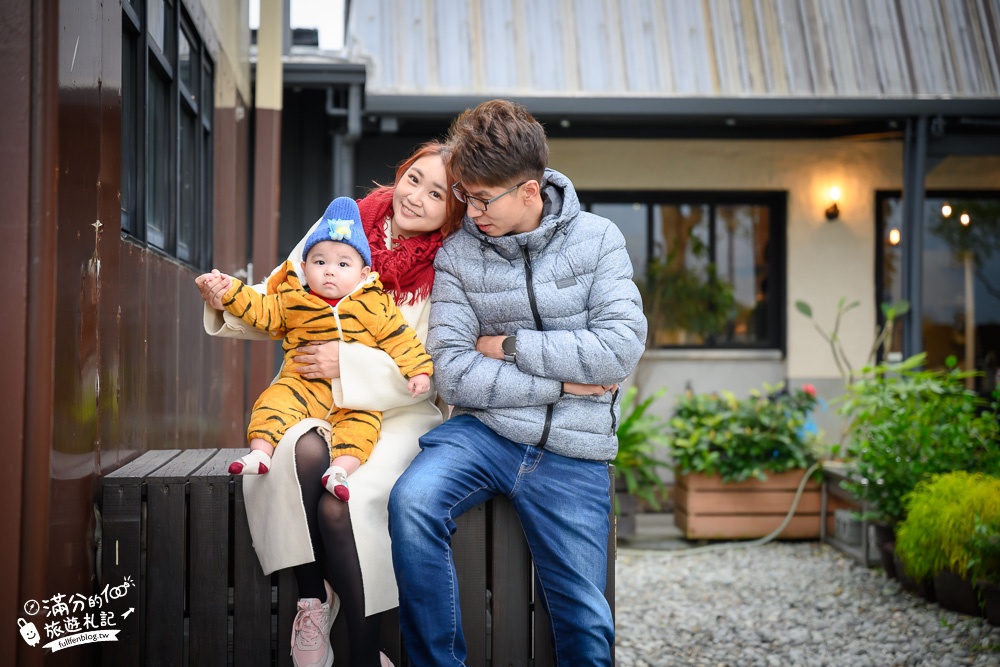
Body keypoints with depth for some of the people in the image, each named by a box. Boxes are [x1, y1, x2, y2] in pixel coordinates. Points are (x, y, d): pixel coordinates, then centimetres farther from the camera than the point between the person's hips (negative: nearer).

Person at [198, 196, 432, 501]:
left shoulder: (377, 306, 6)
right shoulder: (293, 300, 10)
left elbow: (400, 339, 6)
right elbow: (262, 310, 10)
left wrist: (417, 371, -3)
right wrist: (230, 290, 0)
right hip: (301, 385, 1)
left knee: (362, 421, -26)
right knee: (276, 401, -24)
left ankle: (341, 468, -35)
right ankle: (260, 452, -28)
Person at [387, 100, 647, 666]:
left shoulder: (598, 239, 0)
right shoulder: (458, 254, 1)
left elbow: (622, 349, -11)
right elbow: (454, 375, -7)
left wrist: (508, 345, -8)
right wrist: (564, 383, -10)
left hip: (572, 454, 0)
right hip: (485, 431, 0)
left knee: (584, 621, -2)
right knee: (412, 502, -29)